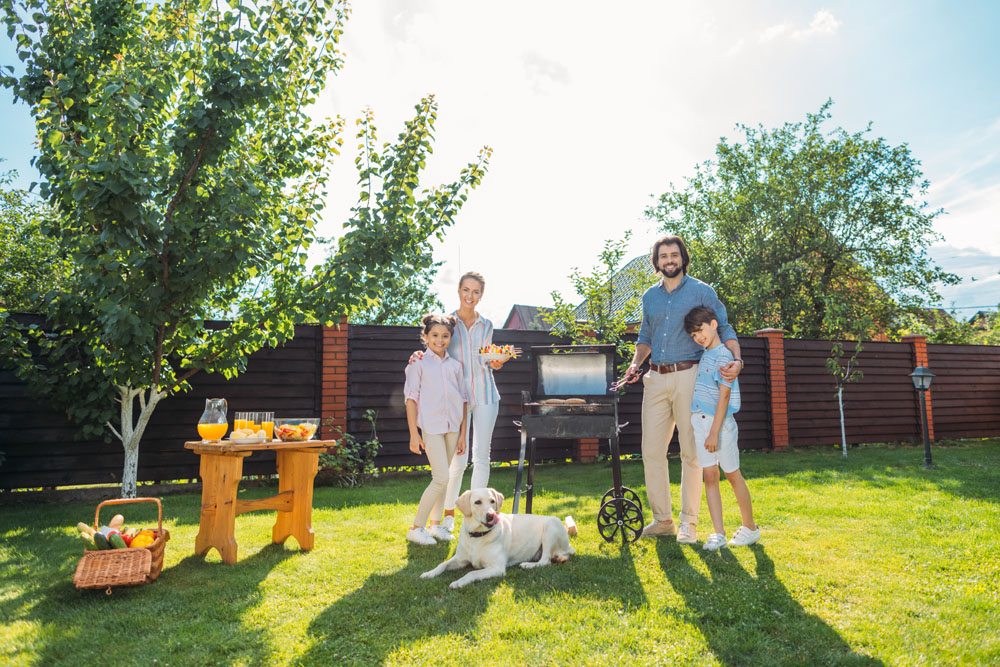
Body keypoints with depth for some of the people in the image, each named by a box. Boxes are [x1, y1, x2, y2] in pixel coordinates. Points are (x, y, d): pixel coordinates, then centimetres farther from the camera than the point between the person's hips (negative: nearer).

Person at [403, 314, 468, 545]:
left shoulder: (455, 365, 11)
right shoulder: (418, 363, 0)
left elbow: (462, 401, 13)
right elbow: (411, 399, -2)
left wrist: (462, 434, 9)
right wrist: (414, 434, -8)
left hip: (452, 427, 5)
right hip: (430, 426, -5)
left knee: (443, 478, 11)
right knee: (441, 478, -9)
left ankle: (435, 524, 25)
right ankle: (416, 528, 3)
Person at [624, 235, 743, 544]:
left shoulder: (701, 291, 4)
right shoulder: (650, 296, 16)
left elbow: (723, 328, 3)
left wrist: (736, 359, -15)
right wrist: (635, 364, 7)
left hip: (688, 376, -4)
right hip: (655, 379, 4)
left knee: (691, 451, -1)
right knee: (651, 449, 2)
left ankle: (688, 522, 11)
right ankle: (662, 519, 15)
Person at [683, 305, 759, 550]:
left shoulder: (723, 356, -12)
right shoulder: (703, 356, 12)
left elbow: (724, 396, -17)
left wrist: (714, 432, -19)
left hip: (721, 422, -7)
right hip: (700, 421, 7)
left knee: (733, 475, 6)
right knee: (709, 476, 4)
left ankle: (750, 527, 23)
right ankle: (718, 533, 7)